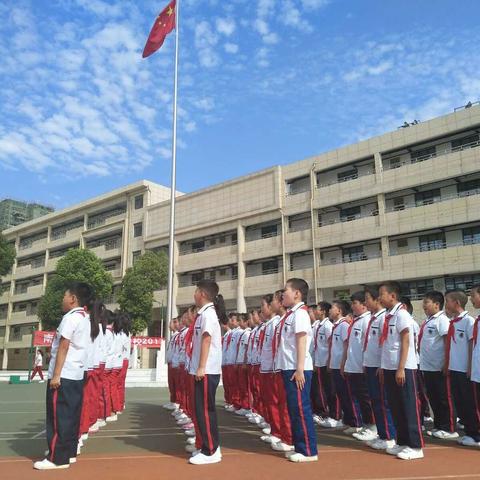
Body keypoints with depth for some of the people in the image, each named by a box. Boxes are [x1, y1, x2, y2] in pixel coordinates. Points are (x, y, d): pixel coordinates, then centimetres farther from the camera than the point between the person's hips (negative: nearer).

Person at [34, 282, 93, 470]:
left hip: (64, 375, -9)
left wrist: (56, 375, -15)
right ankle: (69, 452, 20)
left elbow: (63, 347, -16)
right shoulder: (85, 318, 15)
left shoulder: (71, 317, -12)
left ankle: (57, 458, 3)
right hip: (77, 375, 9)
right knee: (71, 416, 13)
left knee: (59, 417, -2)